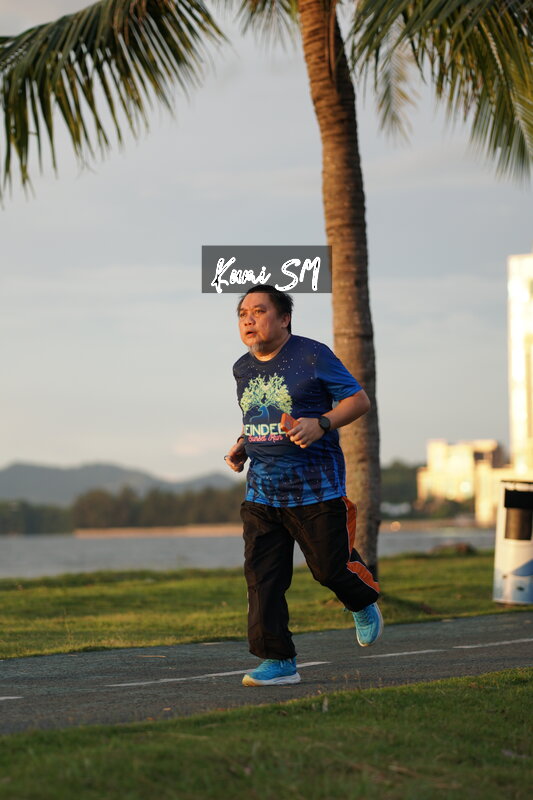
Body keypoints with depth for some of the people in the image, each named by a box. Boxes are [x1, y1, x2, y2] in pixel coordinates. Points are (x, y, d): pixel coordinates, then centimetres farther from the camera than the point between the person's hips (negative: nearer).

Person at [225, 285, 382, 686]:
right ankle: (278, 661, 0)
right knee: (261, 576, -5)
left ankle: (364, 603, 38)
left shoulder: (312, 356, -8)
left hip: (316, 488, -5)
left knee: (330, 567, 3)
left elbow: (359, 400, -6)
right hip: (261, 491, 5)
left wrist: (321, 424, -21)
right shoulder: (243, 368, 11)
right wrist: (242, 446, 8)